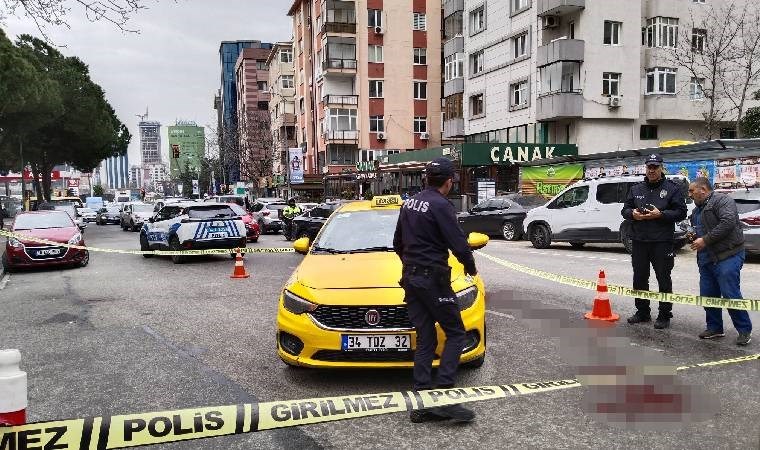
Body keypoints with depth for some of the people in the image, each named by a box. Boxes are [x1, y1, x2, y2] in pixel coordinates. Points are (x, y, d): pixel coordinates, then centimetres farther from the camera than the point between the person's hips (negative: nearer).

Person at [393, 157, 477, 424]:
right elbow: (459, 244, -16)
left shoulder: (409, 203, 13)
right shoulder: (441, 206, -13)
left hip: (410, 278, 8)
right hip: (432, 279, -8)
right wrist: (471, 267, 4)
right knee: (456, 334, 2)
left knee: (425, 340, 9)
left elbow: (398, 243, 22)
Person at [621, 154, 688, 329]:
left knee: (664, 280, 3)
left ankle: (664, 316, 12)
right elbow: (625, 209, 16)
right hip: (639, 241, 4)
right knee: (639, 279, 11)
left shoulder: (672, 188, 0)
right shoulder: (636, 189, 13)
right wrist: (632, 214, -6)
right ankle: (642, 312, 25)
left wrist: (660, 214, -18)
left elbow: (681, 212, -5)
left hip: (662, 242, -4)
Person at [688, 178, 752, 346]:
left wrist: (705, 240, -19)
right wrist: (693, 237, 11)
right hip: (706, 259, 9)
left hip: (727, 256, -9)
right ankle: (714, 328, 21)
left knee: (730, 295, -8)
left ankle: (745, 330, 6)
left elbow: (728, 222, -22)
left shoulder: (721, 200, -8)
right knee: (708, 295, 9)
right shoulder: (698, 210, 22)